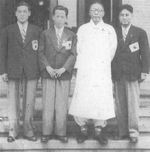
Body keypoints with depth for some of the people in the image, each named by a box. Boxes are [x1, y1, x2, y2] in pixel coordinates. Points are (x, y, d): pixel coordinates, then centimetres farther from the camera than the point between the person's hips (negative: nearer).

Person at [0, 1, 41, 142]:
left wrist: (41, 69, 1)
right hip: (13, 71, 0)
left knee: (29, 101, 3)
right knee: (13, 101, 2)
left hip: (32, 71, 1)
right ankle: (13, 130, 12)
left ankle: (28, 129, 14)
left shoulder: (36, 30, 8)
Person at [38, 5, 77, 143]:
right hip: (48, 74, 0)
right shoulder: (45, 34, 9)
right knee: (47, 104, 1)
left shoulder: (71, 35, 8)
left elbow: (73, 54, 2)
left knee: (62, 105, 2)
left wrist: (63, 68, -11)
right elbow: (41, 53, 4)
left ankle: (61, 132, 11)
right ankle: (47, 132, 10)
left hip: (64, 74, 0)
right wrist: (47, 67, -10)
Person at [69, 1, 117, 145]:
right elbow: (77, 50, 9)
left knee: (102, 99, -3)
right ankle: (83, 128, 10)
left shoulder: (109, 30, 9)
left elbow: (112, 50, 13)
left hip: (103, 71, 1)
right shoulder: (82, 29, 9)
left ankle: (99, 129, 10)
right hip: (84, 71, 0)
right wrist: (78, 66, 7)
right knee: (81, 99, -6)